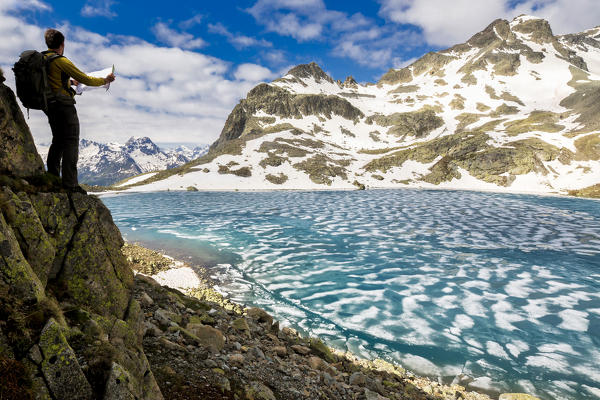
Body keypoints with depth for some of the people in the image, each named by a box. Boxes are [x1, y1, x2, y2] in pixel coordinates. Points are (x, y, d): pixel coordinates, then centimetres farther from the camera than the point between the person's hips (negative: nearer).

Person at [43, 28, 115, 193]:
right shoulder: (61, 61, -12)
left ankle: (52, 178, 19)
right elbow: (85, 79, -13)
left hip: (49, 105, 9)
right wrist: (105, 80, 2)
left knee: (58, 141, 18)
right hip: (64, 104, -9)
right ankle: (70, 183, -12)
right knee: (71, 142, -8)